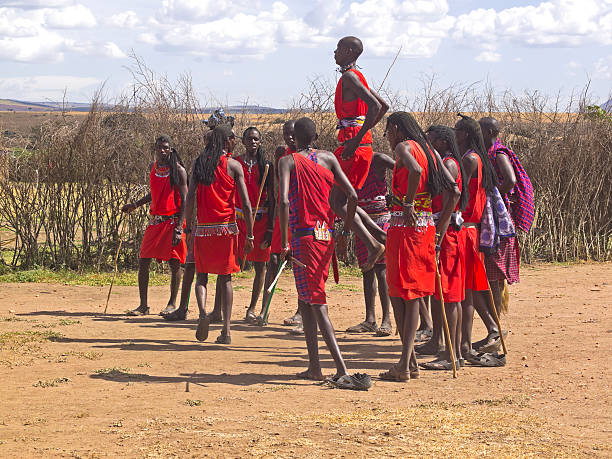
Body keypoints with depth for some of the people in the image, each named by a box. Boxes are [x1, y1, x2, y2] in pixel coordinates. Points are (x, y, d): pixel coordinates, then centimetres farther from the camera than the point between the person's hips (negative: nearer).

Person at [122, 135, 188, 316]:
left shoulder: (178, 170, -7)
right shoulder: (153, 167, 10)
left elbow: (184, 200, -9)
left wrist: (179, 228, -16)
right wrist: (136, 204, 17)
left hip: (173, 221, -5)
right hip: (155, 220, 5)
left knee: (174, 263, 0)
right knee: (143, 262, -1)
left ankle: (172, 303, 14)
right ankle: (143, 305, 6)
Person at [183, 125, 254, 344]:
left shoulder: (199, 163, 4)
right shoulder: (233, 165, -2)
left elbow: (190, 198, -3)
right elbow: (246, 205, -7)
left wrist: (188, 225, 6)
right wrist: (249, 236, -2)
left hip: (203, 228, 1)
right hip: (226, 228, -1)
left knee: (201, 275, 14)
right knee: (225, 278, 6)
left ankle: (202, 311, -14)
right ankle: (226, 330, 1)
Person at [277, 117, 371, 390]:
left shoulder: (288, 161, -2)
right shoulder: (328, 159, 9)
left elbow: (284, 201, -17)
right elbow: (352, 196, 3)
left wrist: (284, 242, -13)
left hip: (304, 236, -5)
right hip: (327, 235, 5)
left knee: (316, 304, -8)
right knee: (306, 298, 20)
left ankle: (342, 370, -20)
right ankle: (314, 365, 20)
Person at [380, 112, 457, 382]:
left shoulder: (404, 147, -6)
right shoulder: (430, 152, 16)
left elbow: (416, 170, -29)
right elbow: (454, 191, 14)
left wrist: (408, 204, -20)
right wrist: (441, 226, 15)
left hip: (405, 223, -8)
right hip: (426, 226, 8)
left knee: (398, 294, -1)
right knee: (412, 294, 11)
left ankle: (407, 363, -2)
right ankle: (408, 362, 9)